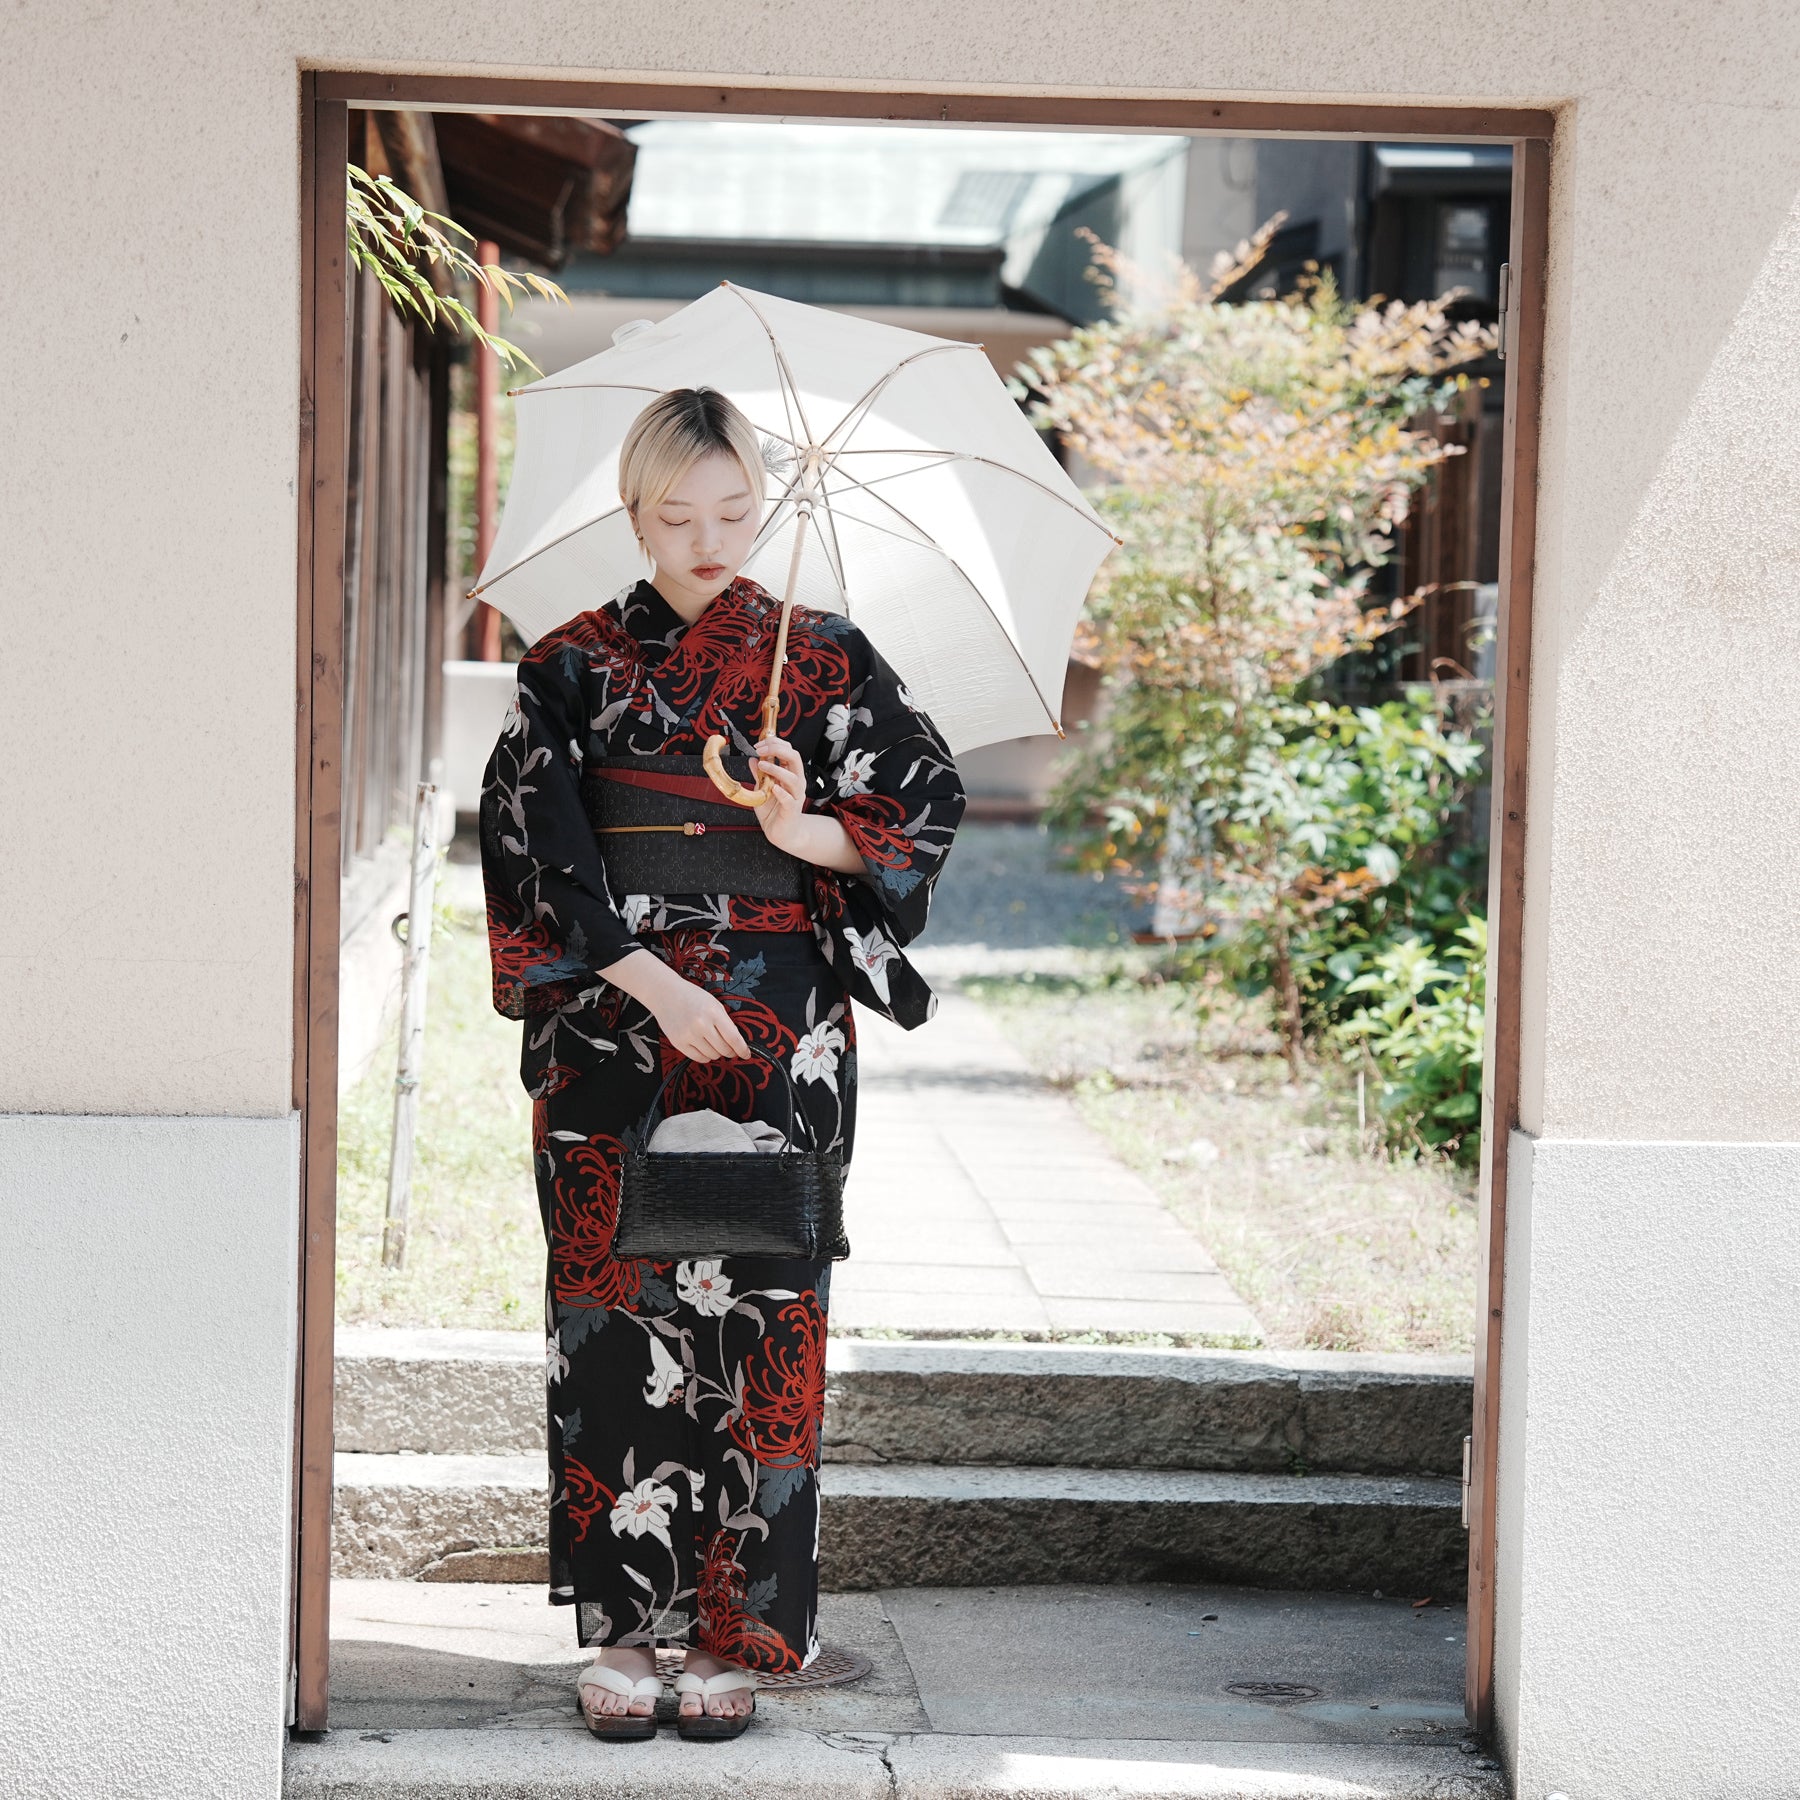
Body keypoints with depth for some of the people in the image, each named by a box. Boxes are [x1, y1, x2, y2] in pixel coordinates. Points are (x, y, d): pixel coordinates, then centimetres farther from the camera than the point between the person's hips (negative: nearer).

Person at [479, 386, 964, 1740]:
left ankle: (734, 1634, 7)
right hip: (611, 1032, 0)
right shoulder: (571, 671, 4)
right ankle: (622, 1627, 8)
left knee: (758, 1321, -1)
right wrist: (650, 982, -13)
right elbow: (535, 852, -3)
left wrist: (807, 832, -16)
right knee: (614, 1316, -1)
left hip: (778, 1039, 0)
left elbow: (933, 803, 2)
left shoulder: (825, 661, 6)